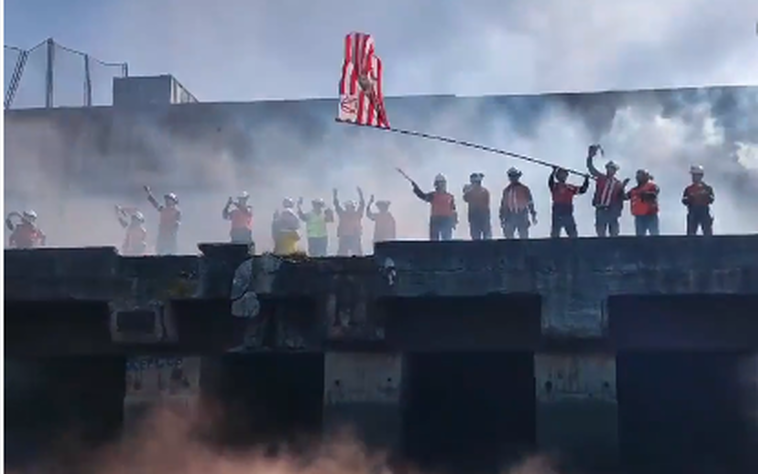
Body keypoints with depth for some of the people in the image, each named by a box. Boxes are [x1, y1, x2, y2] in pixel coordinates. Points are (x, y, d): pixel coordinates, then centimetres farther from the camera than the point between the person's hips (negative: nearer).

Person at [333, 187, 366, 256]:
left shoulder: (357, 214, 7)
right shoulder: (342, 214, 9)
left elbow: (362, 204, 0)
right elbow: (336, 205, 4)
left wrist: (360, 194, -10)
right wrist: (335, 195, -5)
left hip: (355, 237, -1)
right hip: (343, 237, 1)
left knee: (357, 255, -3)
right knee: (342, 254, 0)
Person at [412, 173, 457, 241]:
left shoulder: (450, 197, 7)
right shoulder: (432, 195, 6)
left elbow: (453, 210, 8)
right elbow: (422, 196, -7)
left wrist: (454, 221, 3)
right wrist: (415, 187, -19)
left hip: (446, 221, 0)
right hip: (435, 220, 0)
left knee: (447, 240, 2)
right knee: (434, 239, 2)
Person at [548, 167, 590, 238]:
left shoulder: (570, 188, 14)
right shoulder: (554, 186, 2)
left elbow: (582, 189, 15)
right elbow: (550, 182, -20)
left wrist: (586, 179, 2)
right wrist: (554, 171, -33)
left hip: (568, 214, 4)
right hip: (557, 214, -4)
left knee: (573, 235, 6)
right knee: (555, 234, -3)